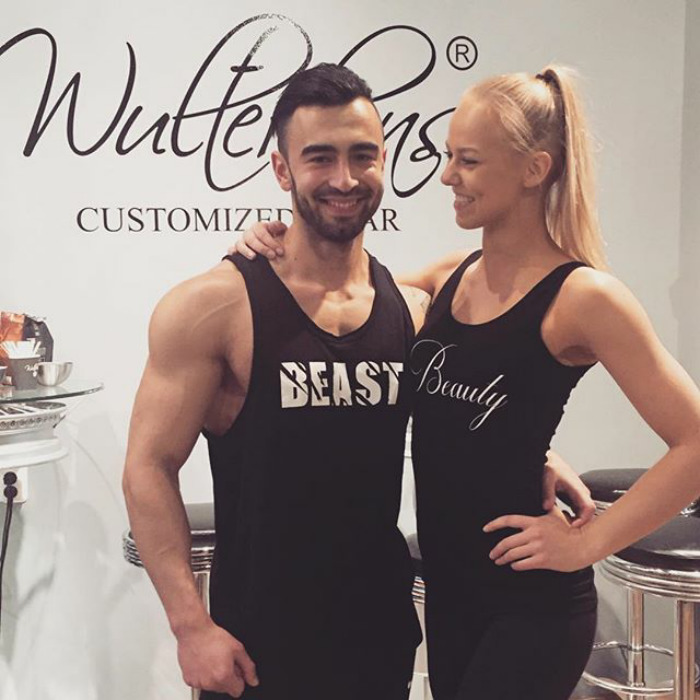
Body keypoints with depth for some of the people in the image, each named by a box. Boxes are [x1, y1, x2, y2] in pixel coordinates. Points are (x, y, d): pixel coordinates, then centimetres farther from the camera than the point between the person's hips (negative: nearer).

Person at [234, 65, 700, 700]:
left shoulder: (582, 296, -16)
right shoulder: (451, 277, 2)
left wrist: (587, 542, -15)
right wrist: (280, 250, -2)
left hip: (532, 606, -6)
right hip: (447, 586, 7)